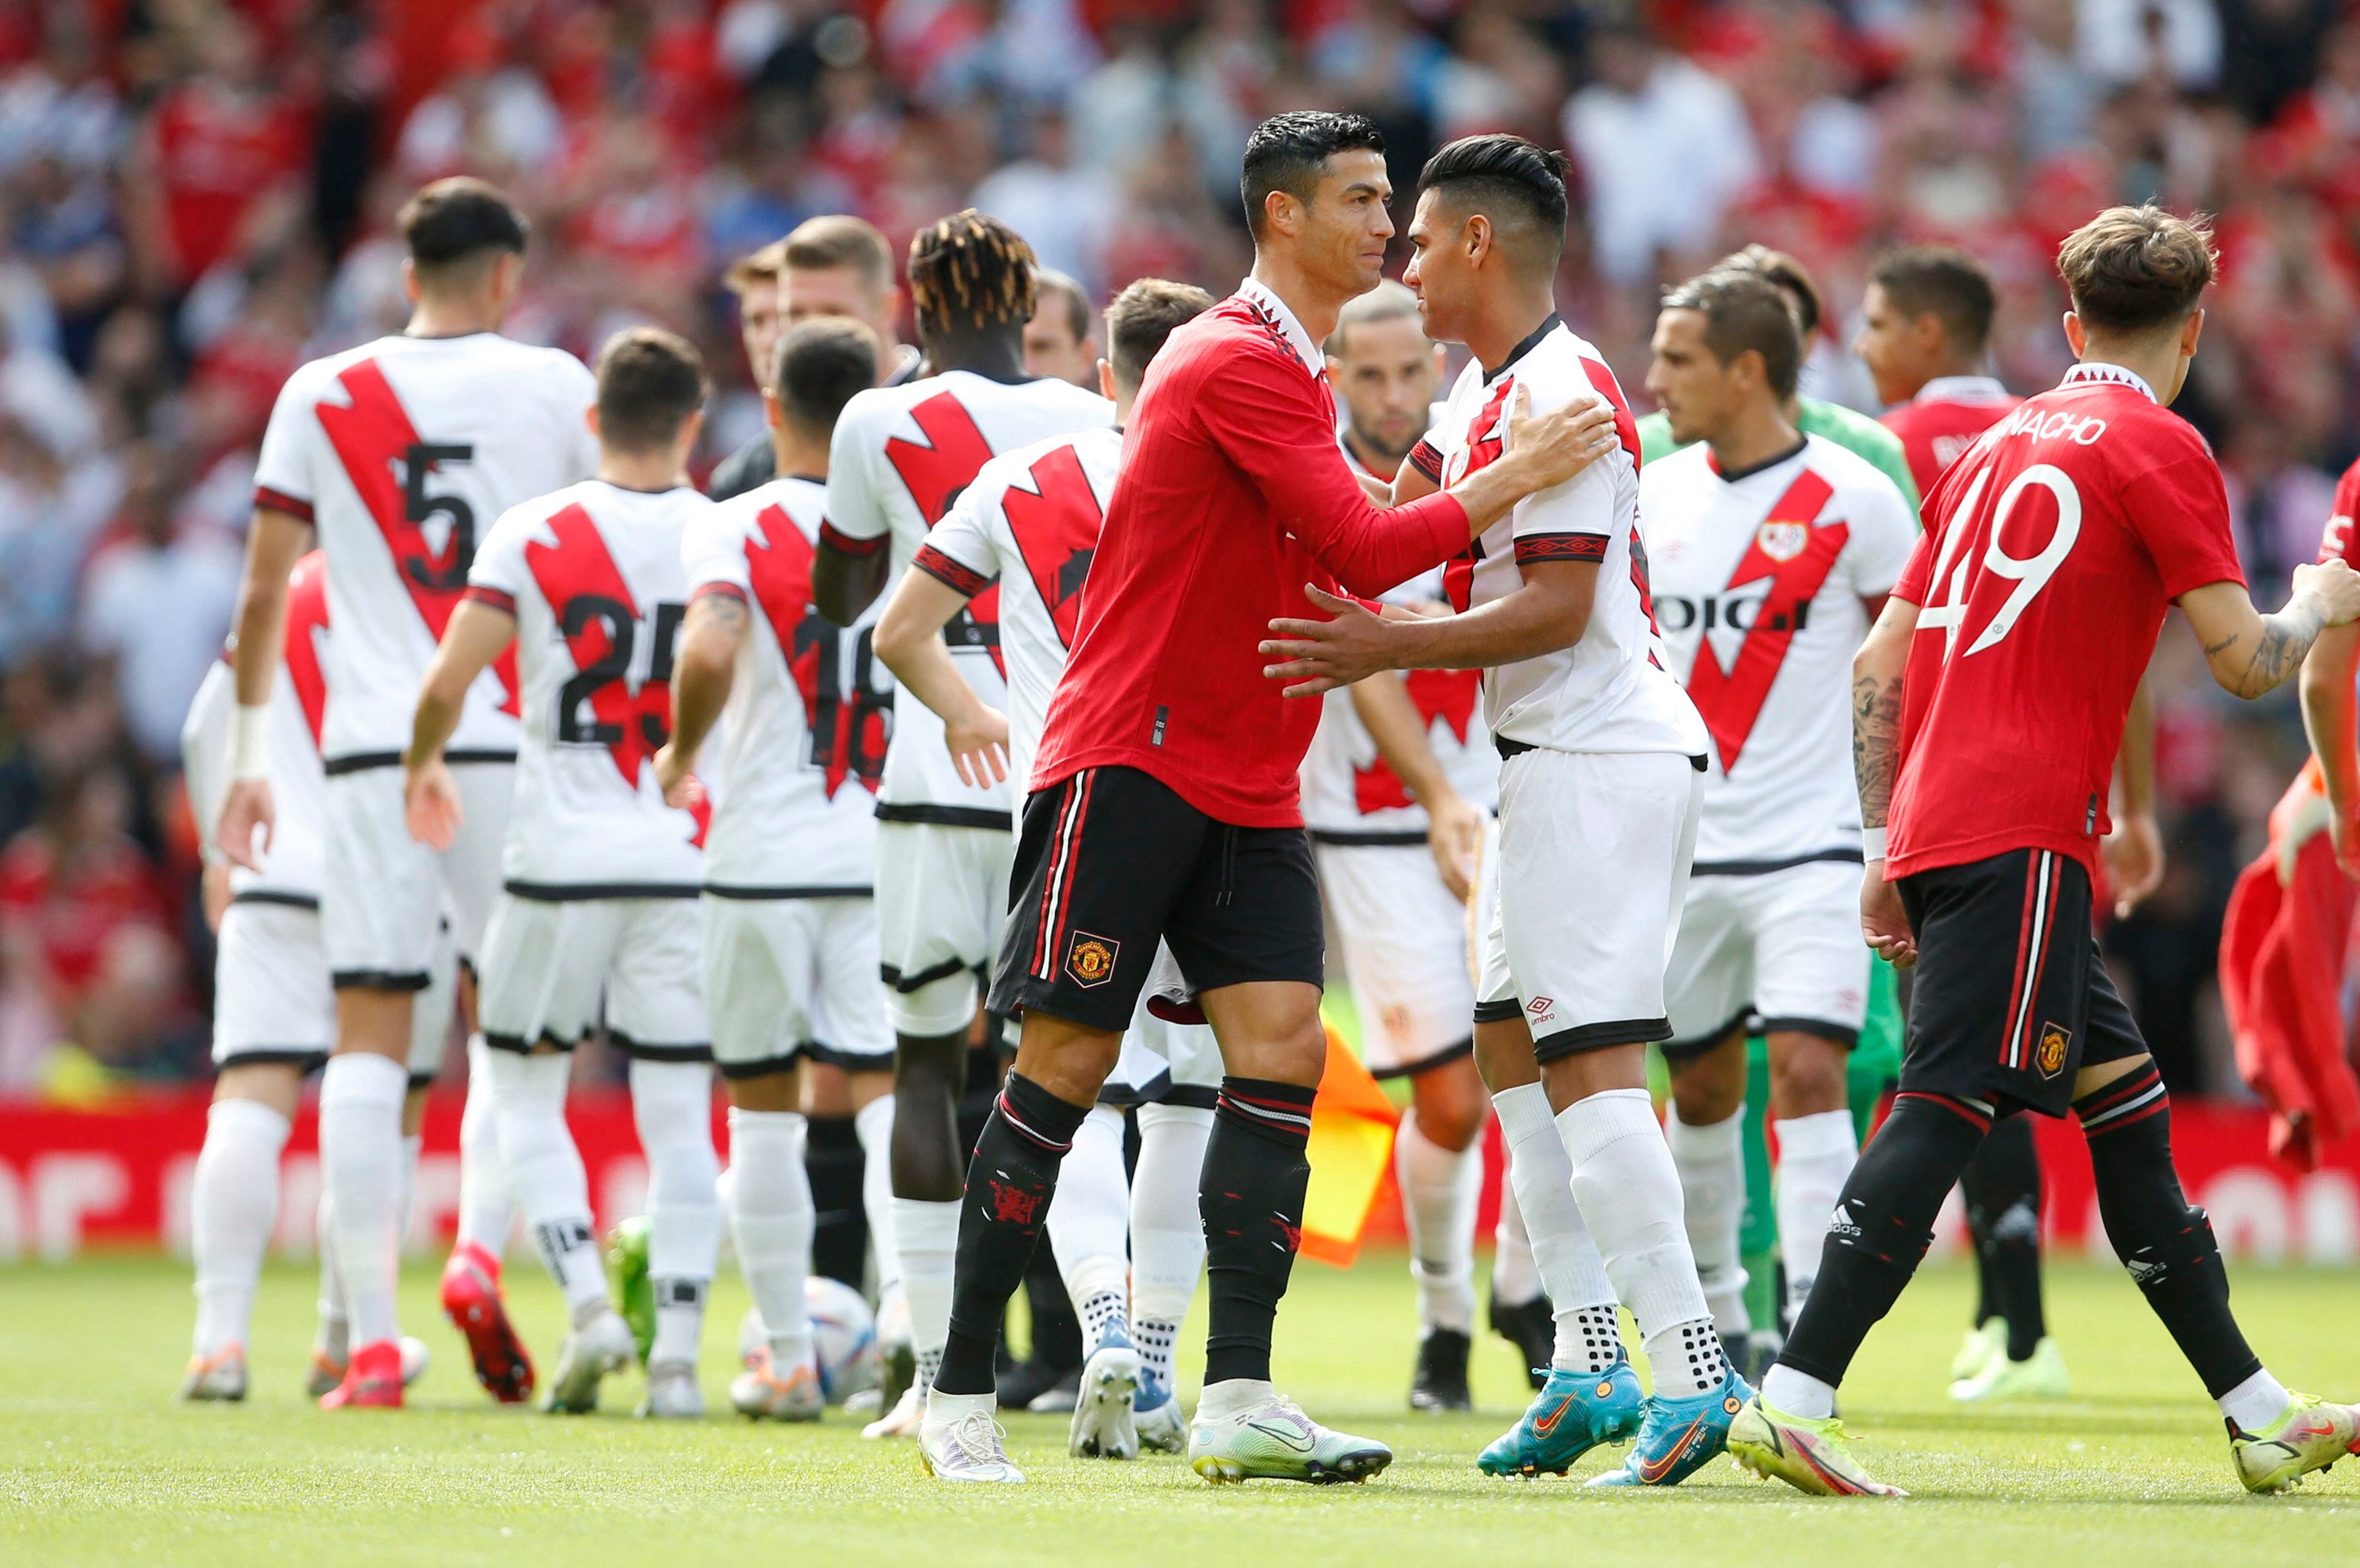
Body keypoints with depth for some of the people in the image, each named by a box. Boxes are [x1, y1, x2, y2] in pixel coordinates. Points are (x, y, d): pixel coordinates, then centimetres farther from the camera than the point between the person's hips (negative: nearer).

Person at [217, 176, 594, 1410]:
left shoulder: (320, 397, 6)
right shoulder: (553, 386, 2)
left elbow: (263, 589, 7)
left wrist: (249, 756, 15)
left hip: (371, 752, 1)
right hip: (516, 743, -1)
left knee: (369, 1040, 1)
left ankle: (371, 1342, -4)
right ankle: (480, 1249, -12)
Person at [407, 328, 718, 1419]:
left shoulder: (532, 534, -3)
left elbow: (446, 683, -7)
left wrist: (423, 767, 12)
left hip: (559, 851, -1)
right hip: (689, 862, 1)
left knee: (525, 1092, 13)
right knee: (679, 1115, 5)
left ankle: (588, 1306, -4)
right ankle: (677, 1351, -1)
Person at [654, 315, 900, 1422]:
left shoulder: (733, 530, -5)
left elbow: (709, 652, -22)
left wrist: (681, 751, -5)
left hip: (763, 860, -1)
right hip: (889, 857, 1)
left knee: (762, 1110, 11)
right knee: (889, 1096, 0)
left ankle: (786, 1359, 15)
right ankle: (910, 1298, -25)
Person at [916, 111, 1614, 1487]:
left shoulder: (1293, 369, 17)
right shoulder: (1239, 364, -14)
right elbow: (1367, 553, -20)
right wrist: (1515, 476, -12)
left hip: (1248, 785, 9)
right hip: (1130, 761, -9)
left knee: (1282, 1051, -5)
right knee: (1066, 1064, -5)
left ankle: (1240, 1398, -9)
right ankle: (961, 1394, 3)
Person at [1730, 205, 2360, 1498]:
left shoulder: (2000, 445, 21)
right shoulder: (2159, 448, -2)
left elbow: (1880, 660, 18)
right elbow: (2243, 662, -6)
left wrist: (1886, 839, 19)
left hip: (1935, 826, 9)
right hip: (2024, 828, -9)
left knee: (2125, 1097, 14)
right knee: (1949, 1101, -14)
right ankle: (1792, 1401, -24)